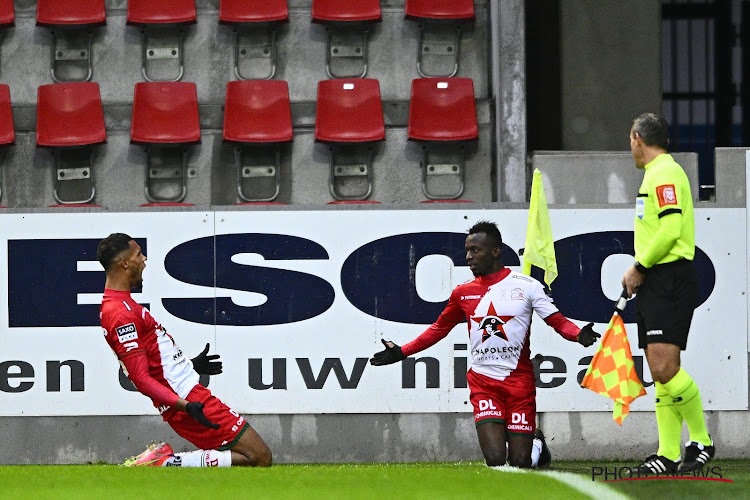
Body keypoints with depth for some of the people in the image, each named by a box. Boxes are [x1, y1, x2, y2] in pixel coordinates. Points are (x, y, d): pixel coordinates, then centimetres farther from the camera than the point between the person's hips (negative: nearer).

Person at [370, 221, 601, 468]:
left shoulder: (526, 285, 0)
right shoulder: (463, 292, 7)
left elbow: (557, 320, -2)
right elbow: (439, 328, 19)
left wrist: (579, 335, -23)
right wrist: (401, 352, 15)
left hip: (519, 381, -1)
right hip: (483, 381, 2)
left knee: (520, 463, -3)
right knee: (495, 459, -15)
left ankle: (536, 444, 32)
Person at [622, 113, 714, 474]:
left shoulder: (665, 173, -11)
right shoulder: (656, 173, 20)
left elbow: (670, 229, -21)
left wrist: (640, 267, -12)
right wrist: (638, 272, 12)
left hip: (670, 280, -10)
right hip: (654, 283, 10)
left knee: (665, 367, -17)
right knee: (660, 373, 5)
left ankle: (701, 441, -6)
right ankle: (668, 455, 4)